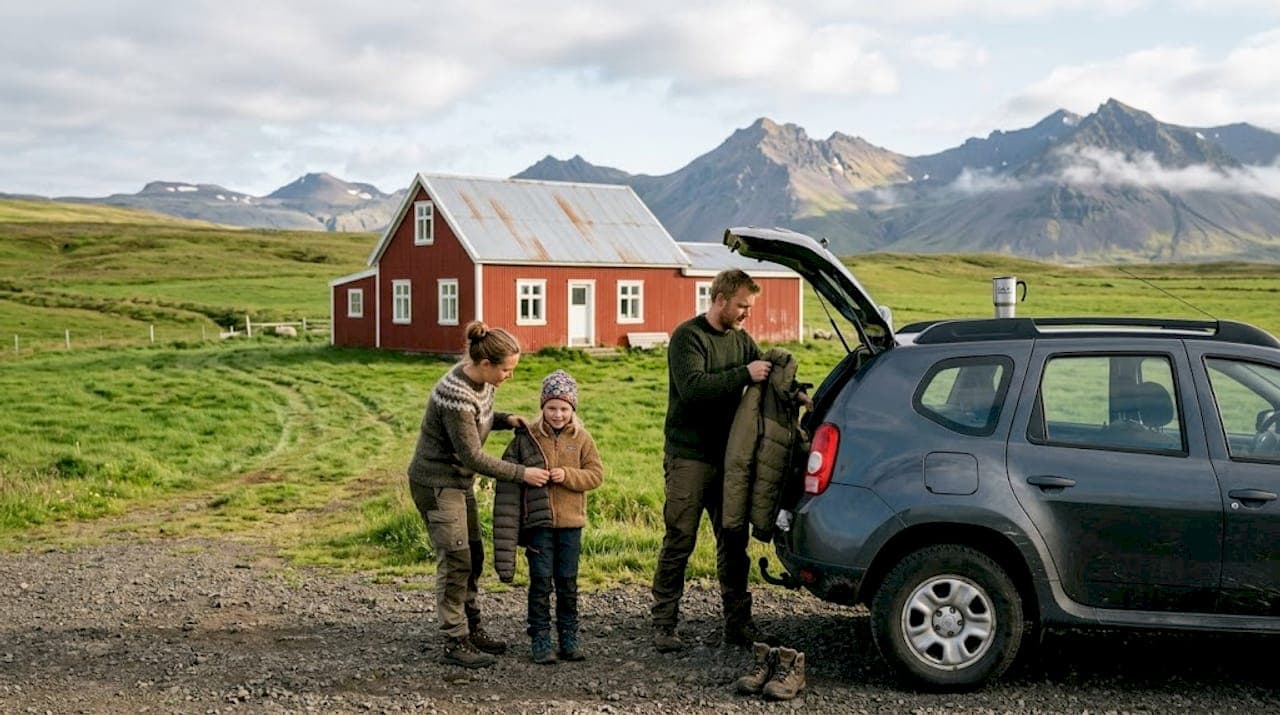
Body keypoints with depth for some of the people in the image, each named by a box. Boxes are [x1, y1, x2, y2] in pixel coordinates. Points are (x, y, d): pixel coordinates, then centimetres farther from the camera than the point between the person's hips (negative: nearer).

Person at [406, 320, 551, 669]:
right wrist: (522, 474, -20)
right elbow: (473, 456, -25)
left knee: (473, 556, 15)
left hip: (460, 481, 9)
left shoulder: (482, 380, -3)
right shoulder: (455, 395, -29)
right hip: (436, 482, -9)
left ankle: (471, 628, 27)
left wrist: (506, 419, -5)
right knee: (455, 561, -6)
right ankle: (455, 643, 3)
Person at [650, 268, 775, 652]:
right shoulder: (688, 336, -9)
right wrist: (744, 374, -25)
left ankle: (738, 623, 17)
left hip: (728, 457, 7)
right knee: (679, 543, -4)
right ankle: (664, 624, 5)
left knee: (734, 542, 9)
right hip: (688, 457, -7)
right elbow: (692, 388, -23)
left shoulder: (741, 340, 12)